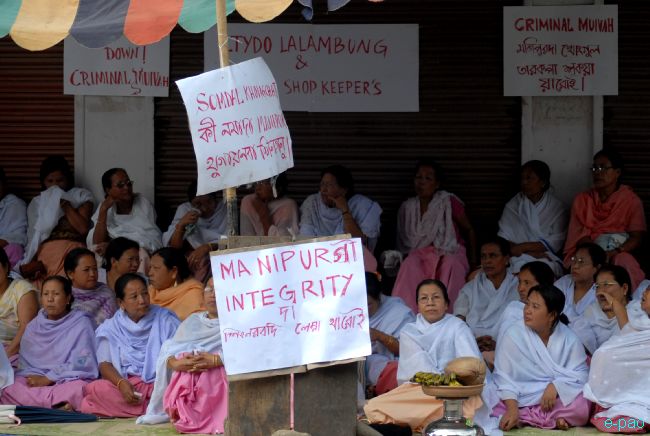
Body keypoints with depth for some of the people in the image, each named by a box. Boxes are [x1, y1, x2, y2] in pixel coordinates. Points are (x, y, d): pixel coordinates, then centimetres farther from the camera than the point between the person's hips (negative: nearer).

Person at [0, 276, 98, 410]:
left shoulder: (81, 324, 4)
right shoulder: (34, 326, 17)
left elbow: (81, 364, -6)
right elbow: (24, 362, 11)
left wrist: (47, 379, -12)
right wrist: (34, 378, -11)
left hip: (70, 381, -4)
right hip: (35, 381, 4)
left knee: (78, 389, -40)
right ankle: (59, 405, -36)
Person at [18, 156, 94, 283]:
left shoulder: (81, 196, 21)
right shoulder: (37, 203, 28)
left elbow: (83, 228, 3)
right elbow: (33, 237, 15)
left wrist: (65, 204, 5)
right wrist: (33, 262, -5)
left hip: (71, 250, -2)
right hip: (44, 252, 2)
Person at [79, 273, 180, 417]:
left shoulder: (165, 320, 12)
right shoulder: (111, 328, 14)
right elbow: (105, 364, 5)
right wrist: (121, 383, -17)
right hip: (128, 384, 2)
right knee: (96, 389, -31)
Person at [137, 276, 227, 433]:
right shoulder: (191, 321, 25)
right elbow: (167, 352, 13)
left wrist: (215, 360, -25)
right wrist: (175, 363, -13)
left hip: (217, 379, -6)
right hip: (184, 380, 6)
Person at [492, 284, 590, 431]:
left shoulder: (569, 338, -1)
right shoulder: (513, 335, -7)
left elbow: (580, 373, -7)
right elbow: (504, 376, -12)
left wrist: (555, 386, -26)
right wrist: (512, 409, -27)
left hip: (558, 398, 1)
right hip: (522, 400, -1)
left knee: (581, 406, -30)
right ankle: (554, 419, -19)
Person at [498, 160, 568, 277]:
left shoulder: (557, 207, 9)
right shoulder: (513, 206, 13)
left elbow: (555, 242, -1)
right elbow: (503, 240, 3)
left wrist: (523, 247, -10)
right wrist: (530, 252, -12)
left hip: (548, 260, -1)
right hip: (519, 259, 1)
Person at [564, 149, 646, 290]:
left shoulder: (631, 200, 9)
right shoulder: (582, 199, 16)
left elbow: (637, 237, -1)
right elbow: (580, 236, 4)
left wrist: (614, 252, -21)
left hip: (619, 253, -1)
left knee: (626, 262, -36)